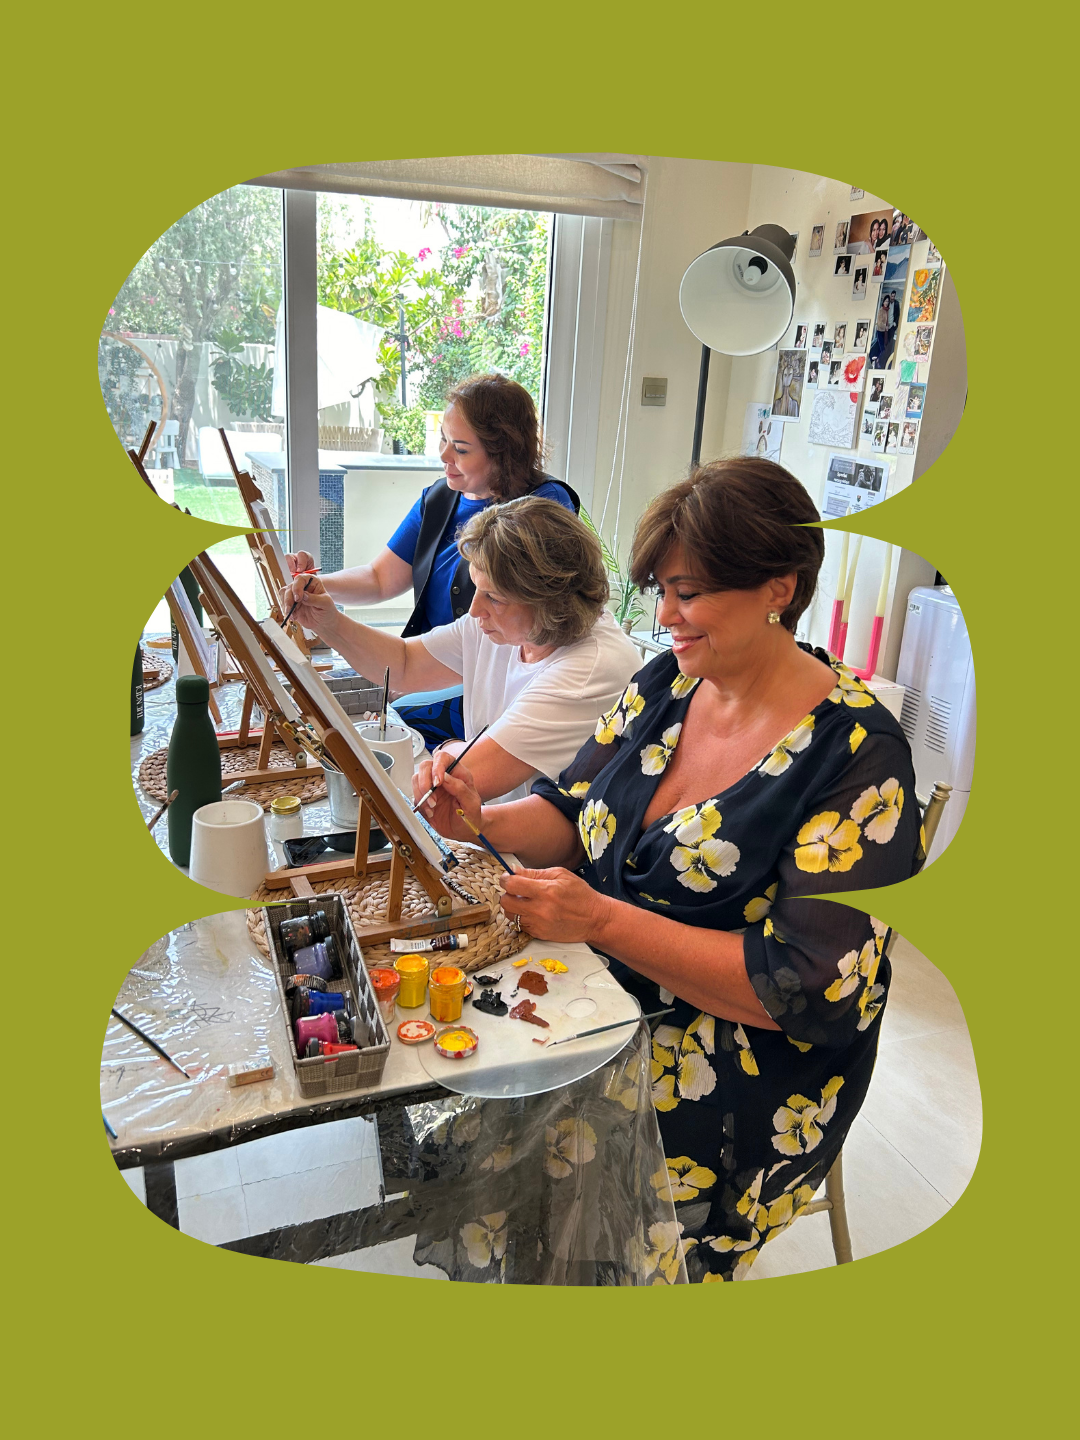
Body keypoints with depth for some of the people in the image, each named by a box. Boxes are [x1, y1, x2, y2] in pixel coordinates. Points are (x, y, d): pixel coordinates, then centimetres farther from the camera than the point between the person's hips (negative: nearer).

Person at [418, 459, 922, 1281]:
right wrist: (484, 821, -12)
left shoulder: (857, 756, -17)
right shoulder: (665, 683, 2)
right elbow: (572, 816, 10)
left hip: (736, 1081, -5)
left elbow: (809, 988, -21)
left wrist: (602, 919, -26)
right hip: (595, 1001, 6)